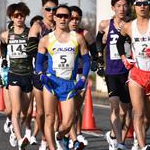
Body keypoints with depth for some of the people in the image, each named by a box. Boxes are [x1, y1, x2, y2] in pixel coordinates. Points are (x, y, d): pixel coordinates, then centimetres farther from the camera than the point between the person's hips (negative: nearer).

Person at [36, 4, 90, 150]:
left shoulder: (77, 38, 7)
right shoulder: (46, 40, 6)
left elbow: (86, 60, 11)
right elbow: (39, 62, 10)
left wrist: (83, 79, -2)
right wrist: (41, 75, -9)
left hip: (69, 84, 1)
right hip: (51, 82, 0)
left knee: (67, 124, -3)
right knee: (49, 118, -6)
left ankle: (59, 137, 31)